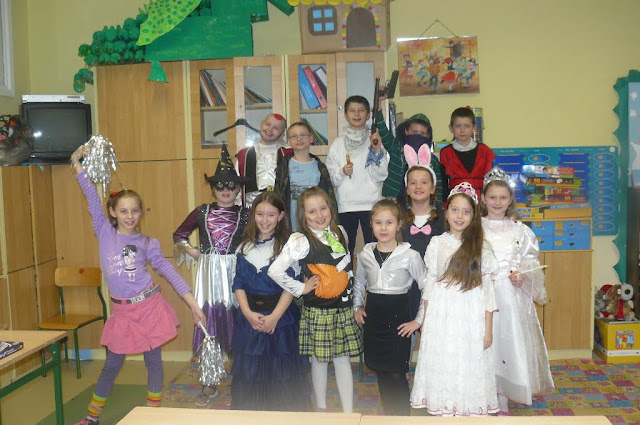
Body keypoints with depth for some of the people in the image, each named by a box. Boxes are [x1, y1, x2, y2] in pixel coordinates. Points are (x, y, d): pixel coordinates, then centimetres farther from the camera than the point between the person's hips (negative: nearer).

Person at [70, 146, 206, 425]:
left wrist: (193, 304, -4)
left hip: (149, 306, 0)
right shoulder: (105, 233, 1)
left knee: (153, 361, 8)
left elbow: (169, 271, 0)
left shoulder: (146, 243, 0)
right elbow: (93, 200, -7)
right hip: (121, 311, 1)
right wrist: (79, 168, -13)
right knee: (112, 364, 11)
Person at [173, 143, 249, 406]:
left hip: (235, 274, -1)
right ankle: (209, 385, 18)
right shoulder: (202, 212, 8)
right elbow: (179, 235, 17)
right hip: (209, 273, 1)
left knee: (235, 324, 4)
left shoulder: (244, 215, 4)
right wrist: (190, 250, 3)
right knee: (207, 324, 5)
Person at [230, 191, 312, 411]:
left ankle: (284, 411, 21)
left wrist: (274, 316, -17)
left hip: (280, 315, -3)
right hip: (250, 316, 3)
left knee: (281, 371, 5)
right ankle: (250, 413, 26)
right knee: (249, 370, 10)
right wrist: (248, 313, -10)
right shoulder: (245, 248, 6)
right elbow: (238, 285, 4)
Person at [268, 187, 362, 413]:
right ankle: (321, 407, 26)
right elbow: (275, 270, -23)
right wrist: (301, 288, -14)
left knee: (343, 358, 10)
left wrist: (350, 292, 13)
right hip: (318, 310, -4)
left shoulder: (340, 232, 4)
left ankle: (348, 411, 18)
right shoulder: (301, 241, -15)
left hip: (343, 307, 5)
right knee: (320, 360, 8)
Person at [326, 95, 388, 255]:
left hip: (371, 203, -1)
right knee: (346, 248, 6)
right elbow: (330, 176, 6)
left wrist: (377, 151, -13)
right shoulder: (338, 144, 8)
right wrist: (342, 172, -13)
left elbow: (381, 175, -2)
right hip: (345, 204, 1)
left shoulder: (375, 140, 4)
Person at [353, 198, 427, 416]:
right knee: (380, 370, 12)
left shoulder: (409, 255, -10)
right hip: (373, 316, 4)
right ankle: (388, 414, 29)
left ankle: (403, 416, 17)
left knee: (397, 373, -2)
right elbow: (359, 283, 20)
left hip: (398, 316, -4)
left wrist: (419, 320, -8)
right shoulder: (365, 255, 3)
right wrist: (357, 306, 9)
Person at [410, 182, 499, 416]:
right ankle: (443, 411, 18)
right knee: (442, 367, 5)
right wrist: (426, 322, 4)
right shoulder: (437, 243, 4)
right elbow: (429, 284, 6)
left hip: (471, 317, -1)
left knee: (469, 367, 5)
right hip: (441, 316, 1)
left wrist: (488, 328, -2)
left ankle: (467, 411, 19)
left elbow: (487, 289, 1)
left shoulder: (481, 247, 1)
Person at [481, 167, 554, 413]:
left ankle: (503, 397, 17)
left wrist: (522, 277, -11)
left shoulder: (520, 230, 8)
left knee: (511, 343, 2)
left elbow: (530, 262, 7)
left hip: (513, 296, 1)